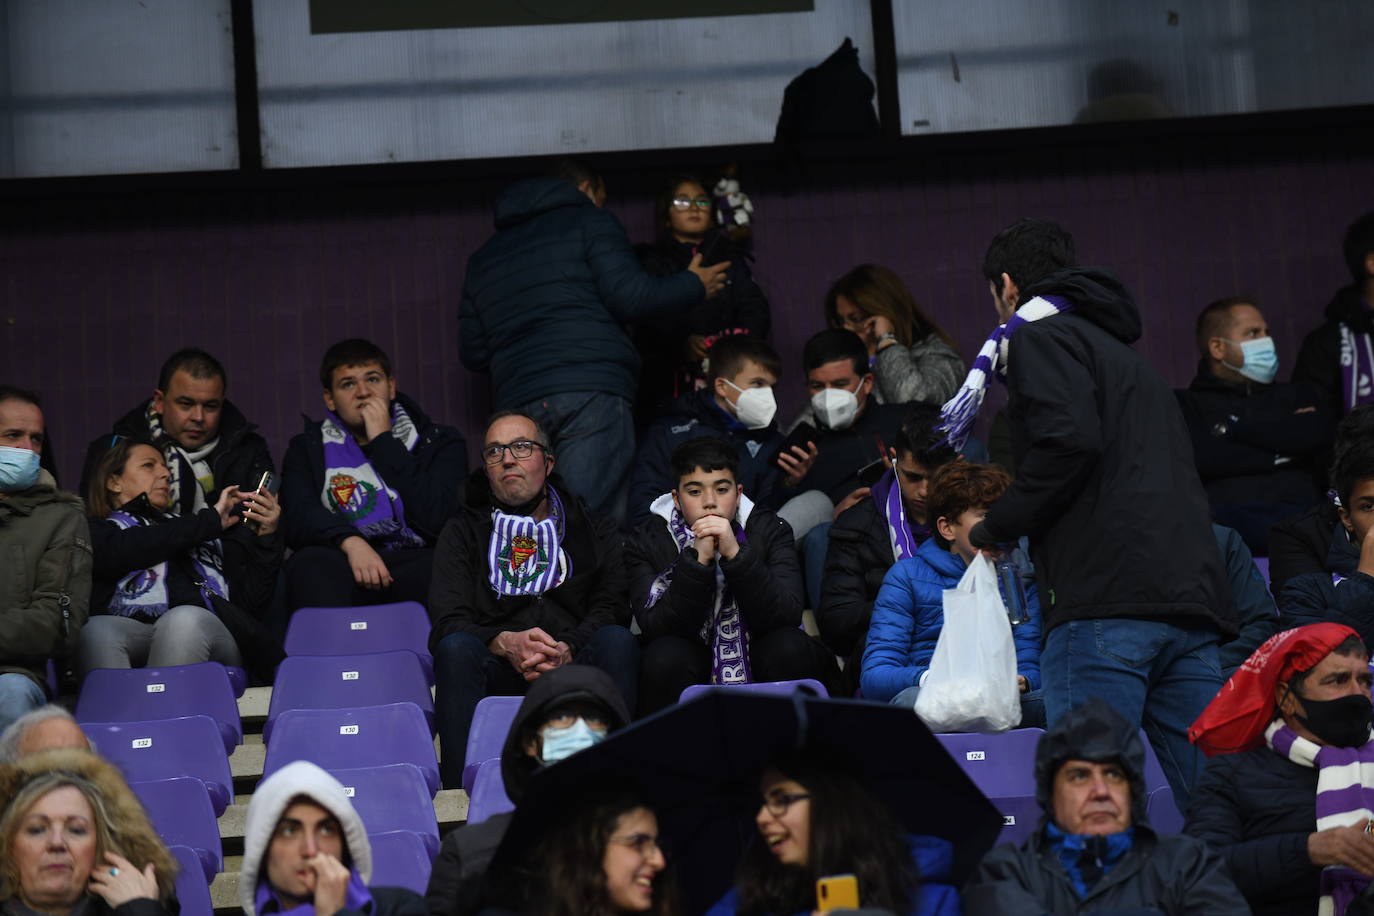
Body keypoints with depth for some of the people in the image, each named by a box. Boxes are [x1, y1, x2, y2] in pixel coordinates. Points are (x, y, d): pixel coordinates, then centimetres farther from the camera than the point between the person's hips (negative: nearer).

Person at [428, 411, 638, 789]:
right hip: (499, 679, 0)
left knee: (616, 640, -29)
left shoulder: (594, 530, 19)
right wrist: (506, 644, -20)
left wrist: (567, 651, -20)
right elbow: (446, 623, 3)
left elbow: (612, 607, 2)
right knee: (455, 648, -31)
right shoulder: (463, 532, 18)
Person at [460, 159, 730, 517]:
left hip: (517, 400, 5)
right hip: (593, 393, -5)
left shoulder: (483, 257, 27)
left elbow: (472, 353, 23)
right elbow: (627, 296, -4)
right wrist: (694, 286, 12)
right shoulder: (590, 222, 10)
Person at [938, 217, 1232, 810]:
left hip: (1105, 607, -8)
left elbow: (1069, 443, -14)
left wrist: (997, 527, -3)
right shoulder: (1127, 355, 32)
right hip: (1191, 605, 8)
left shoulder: (1042, 338, 4)